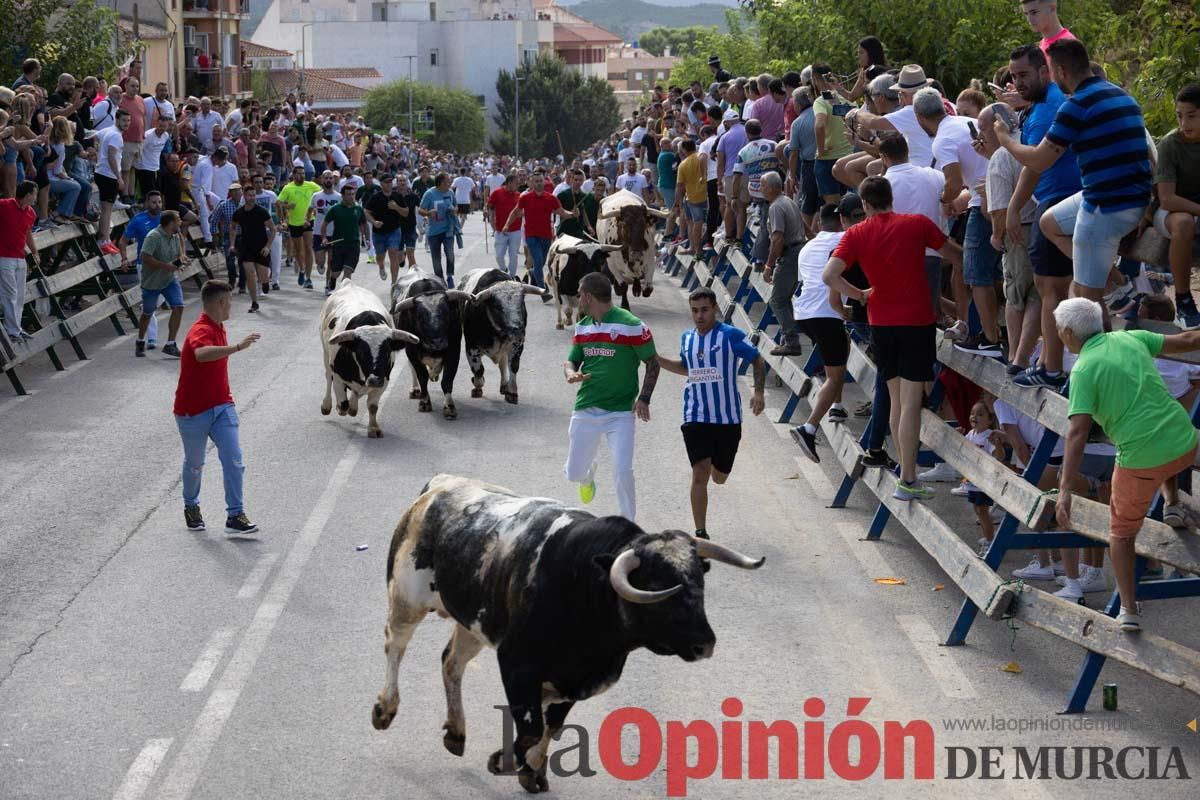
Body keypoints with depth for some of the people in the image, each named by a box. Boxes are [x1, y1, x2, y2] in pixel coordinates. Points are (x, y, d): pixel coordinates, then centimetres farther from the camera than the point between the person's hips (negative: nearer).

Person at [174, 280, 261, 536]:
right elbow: (202, 354, -48)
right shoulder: (201, 331, -23)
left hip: (220, 407, 7)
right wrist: (238, 347, -52)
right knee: (194, 464, 13)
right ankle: (191, 507, 36)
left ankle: (235, 515, -2)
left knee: (234, 461, -6)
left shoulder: (218, 328, 7)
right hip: (193, 411, -7)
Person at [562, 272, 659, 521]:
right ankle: (588, 476, 47)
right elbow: (571, 361, 15)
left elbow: (653, 363, -3)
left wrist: (644, 398, -13)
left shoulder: (631, 325, -10)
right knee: (574, 473, 10)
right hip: (585, 410, 5)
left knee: (622, 471, -15)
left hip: (621, 413, -5)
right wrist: (572, 374, -9)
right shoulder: (582, 327, 8)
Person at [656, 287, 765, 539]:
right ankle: (700, 533, -5)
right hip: (695, 418, 2)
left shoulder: (730, 335, -9)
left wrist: (758, 392, -13)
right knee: (700, 474, -12)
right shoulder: (687, 338, 6)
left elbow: (758, 360, 0)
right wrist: (655, 358, 12)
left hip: (728, 418, -2)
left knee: (719, 478, 13)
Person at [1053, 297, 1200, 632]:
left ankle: (1129, 610, 16)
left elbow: (1077, 432, -19)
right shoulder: (1131, 338, 5)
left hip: (1141, 460, -4)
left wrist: (1065, 489, -22)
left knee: (1122, 531, 18)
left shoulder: (1084, 370, -9)